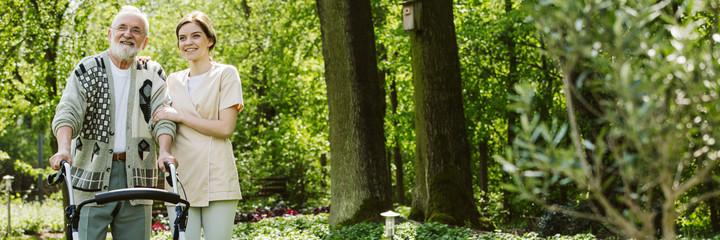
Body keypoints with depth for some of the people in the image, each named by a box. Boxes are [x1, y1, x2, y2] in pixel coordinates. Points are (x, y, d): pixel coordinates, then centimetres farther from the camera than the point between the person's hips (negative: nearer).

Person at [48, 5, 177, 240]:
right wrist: (64, 148, -27)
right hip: (93, 175, -2)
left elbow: (162, 116, 0)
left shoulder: (152, 74, 11)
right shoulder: (87, 70, 4)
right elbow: (68, 111, -8)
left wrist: (164, 151, -19)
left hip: (135, 175, 2)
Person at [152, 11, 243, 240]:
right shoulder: (174, 80, 16)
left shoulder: (225, 74, 3)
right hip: (181, 178, 4)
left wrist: (180, 116, -8)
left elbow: (225, 128, -7)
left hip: (216, 177, -4)